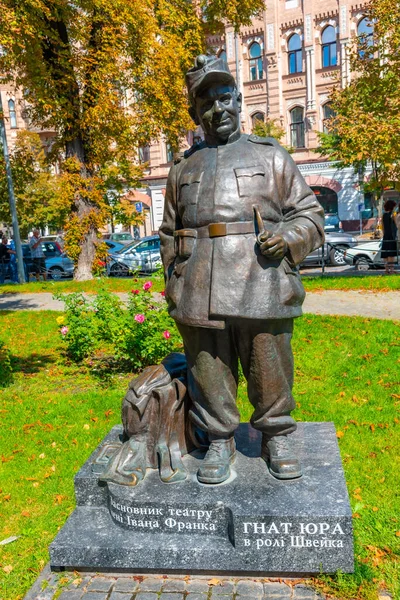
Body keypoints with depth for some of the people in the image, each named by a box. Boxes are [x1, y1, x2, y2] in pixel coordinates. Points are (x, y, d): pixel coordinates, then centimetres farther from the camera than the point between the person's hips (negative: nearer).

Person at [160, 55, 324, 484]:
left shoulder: (271, 156, 14)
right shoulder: (183, 168, 20)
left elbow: (310, 215, 11)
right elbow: (169, 234, 23)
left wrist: (288, 238, -10)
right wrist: (172, 283, 15)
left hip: (262, 288, -1)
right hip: (200, 295, 2)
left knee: (270, 369, 4)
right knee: (209, 373, 6)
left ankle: (276, 437, 25)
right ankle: (219, 441, 24)